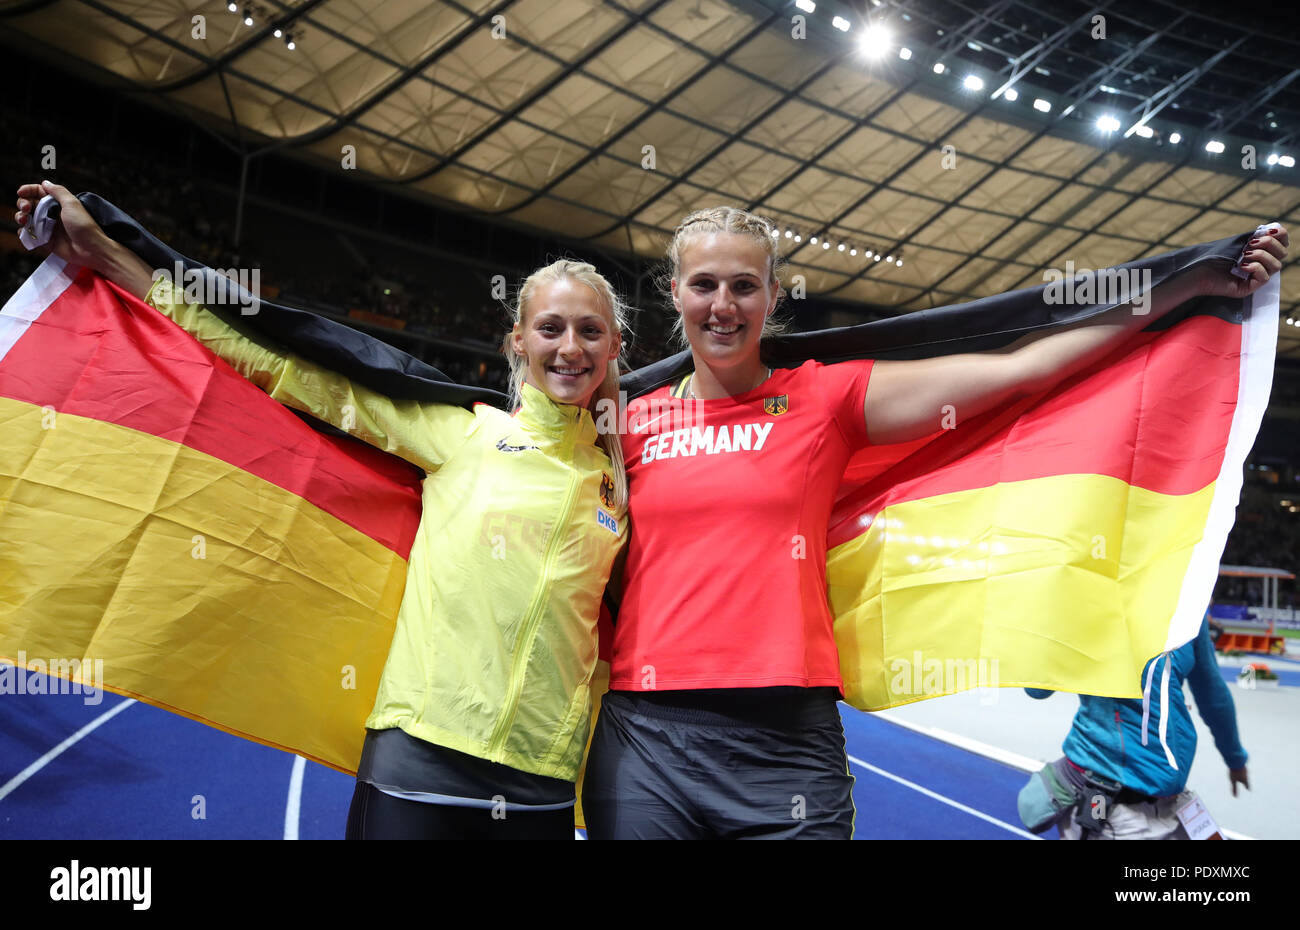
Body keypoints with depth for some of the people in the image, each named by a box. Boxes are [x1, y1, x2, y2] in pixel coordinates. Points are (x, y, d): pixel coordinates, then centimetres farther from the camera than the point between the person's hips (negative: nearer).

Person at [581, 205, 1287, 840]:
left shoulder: (823, 399, 1)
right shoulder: (635, 421, 6)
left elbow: (1018, 368, -1)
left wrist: (1197, 279, 2)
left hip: (785, 745, -1)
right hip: (641, 738, 2)